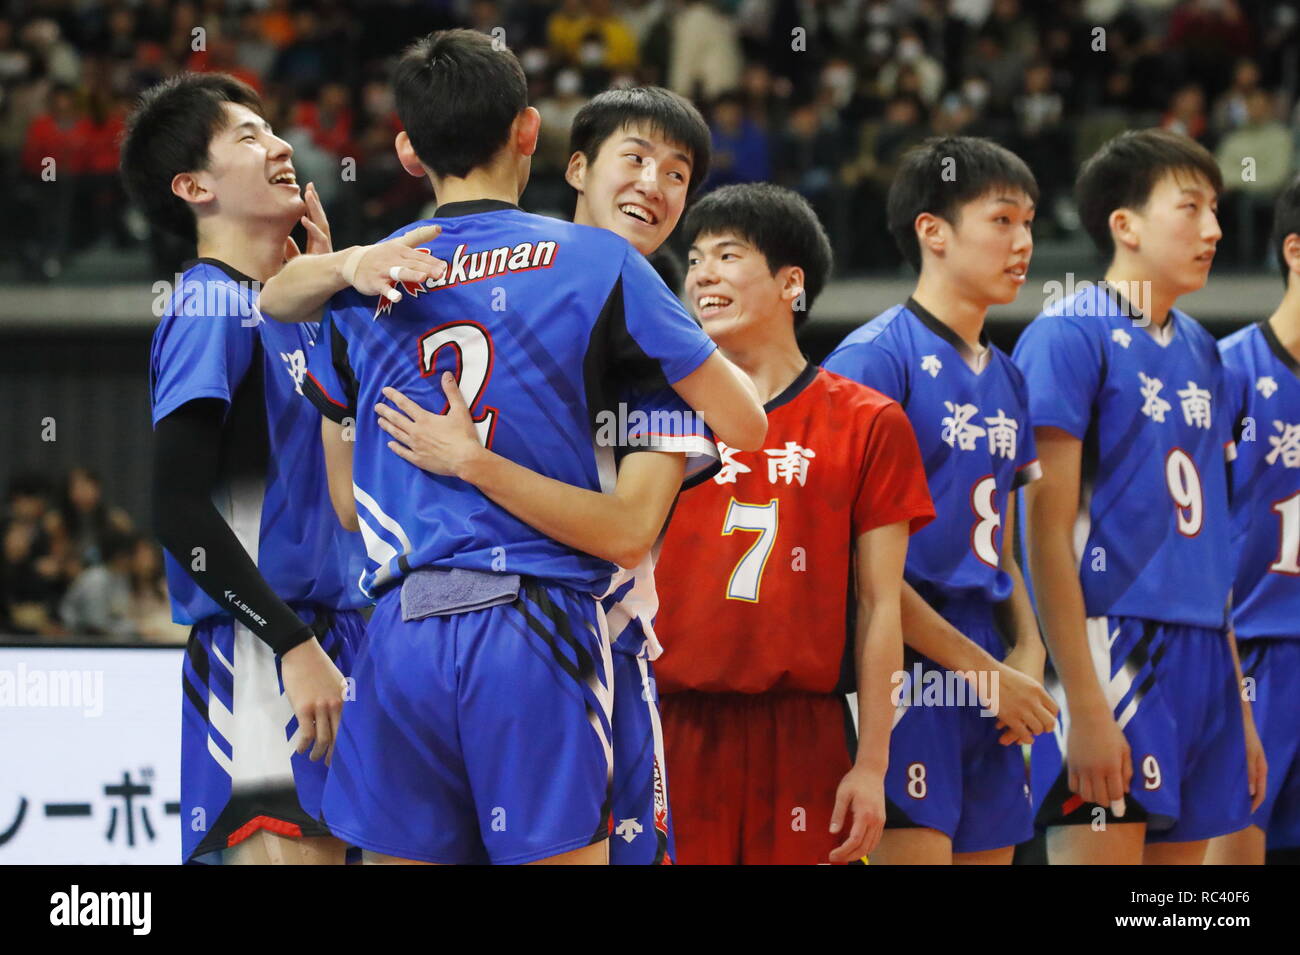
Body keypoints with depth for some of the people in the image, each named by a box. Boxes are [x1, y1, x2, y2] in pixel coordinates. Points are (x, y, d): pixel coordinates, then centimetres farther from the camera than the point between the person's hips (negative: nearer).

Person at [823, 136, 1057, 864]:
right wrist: (986, 670, -13)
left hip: (994, 685, 8)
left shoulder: (1006, 379, 18)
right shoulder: (876, 357, -8)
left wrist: (1026, 653, 3)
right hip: (905, 671, -8)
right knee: (916, 846, -14)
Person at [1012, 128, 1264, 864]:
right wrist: (1086, 706, -18)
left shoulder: (1199, 353, 16)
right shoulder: (1070, 337, -7)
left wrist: (1239, 707, 17)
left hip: (1202, 663, 7)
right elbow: (1047, 532, -12)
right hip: (1114, 648, -7)